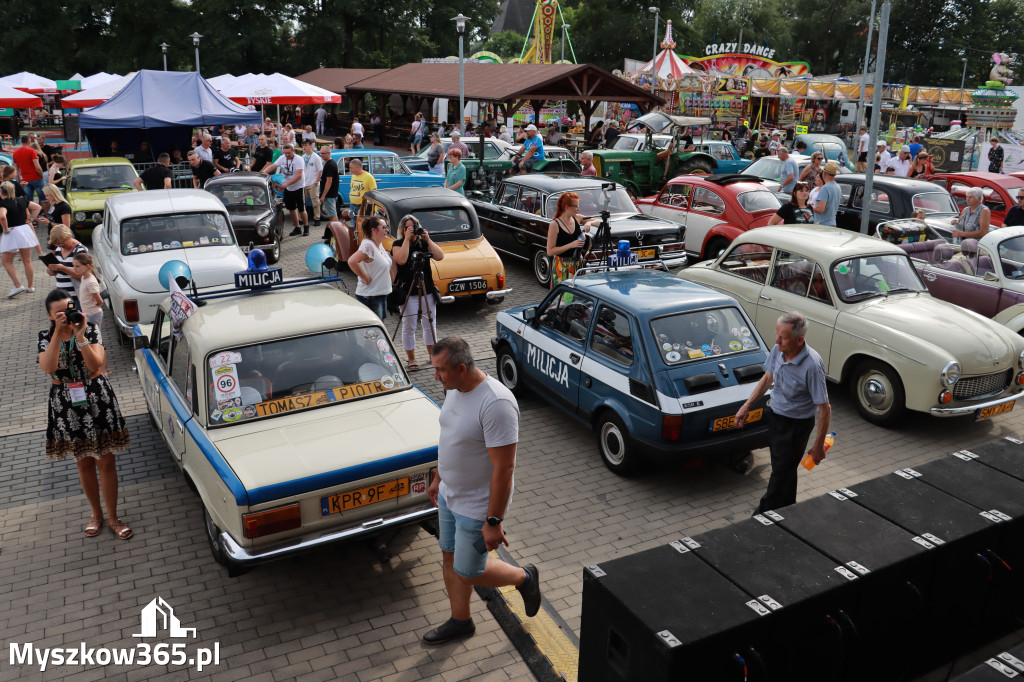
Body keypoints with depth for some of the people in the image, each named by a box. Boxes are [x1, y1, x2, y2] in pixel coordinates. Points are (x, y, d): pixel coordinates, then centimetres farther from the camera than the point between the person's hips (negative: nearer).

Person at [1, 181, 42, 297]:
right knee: (27, 261, 12)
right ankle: (30, 286, 19)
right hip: (25, 230, 6)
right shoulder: (22, 200, 5)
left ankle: (18, 286, -3)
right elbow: (38, 207, 14)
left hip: (11, 233, -6)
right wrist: (31, 219, 9)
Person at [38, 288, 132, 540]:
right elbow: (48, 367, -22)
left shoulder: (91, 330, -7)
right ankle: (96, 513, 32)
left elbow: (96, 364, -20)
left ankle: (112, 517, 16)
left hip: (96, 401, -2)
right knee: (84, 464, 15)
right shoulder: (45, 337, -3)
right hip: (66, 406, 2)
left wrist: (80, 336, -28)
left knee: (106, 463, 3)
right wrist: (58, 333, -26)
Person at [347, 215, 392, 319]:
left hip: (381, 294, 9)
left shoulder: (379, 244, 10)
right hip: (370, 297, -9)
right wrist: (365, 277, -24)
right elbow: (352, 261, -32)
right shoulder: (368, 246, -19)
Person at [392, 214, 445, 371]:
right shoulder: (398, 245, -2)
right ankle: (411, 359, 10)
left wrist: (428, 239, -12)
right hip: (408, 293, -4)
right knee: (409, 327, 0)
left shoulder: (423, 243, 7)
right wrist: (407, 239, -19)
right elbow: (401, 260, -23)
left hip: (427, 291, 4)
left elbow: (440, 256, -6)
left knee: (430, 324, 12)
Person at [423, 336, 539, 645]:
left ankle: (525, 578, 31)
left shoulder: (496, 404, -32)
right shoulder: (454, 389, -3)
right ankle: (460, 621, 42)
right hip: (449, 495, 8)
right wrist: (438, 478, 22)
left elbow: (504, 468, -28)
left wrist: (494, 521, -24)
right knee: (450, 559, 20)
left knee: (468, 572, 6)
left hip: (477, 507, -8)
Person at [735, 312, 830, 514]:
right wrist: (747, 406, 7)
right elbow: (768, 378, 10)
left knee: (781, 472, 5)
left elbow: (824, 408, -23)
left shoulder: (812, 366, -31)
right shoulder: (778, 350, -10)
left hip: (796, 425, -7)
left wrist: (818, 445, -17)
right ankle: (787, 511, 41)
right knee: (785, 469, 23)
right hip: (775, 415, 7)